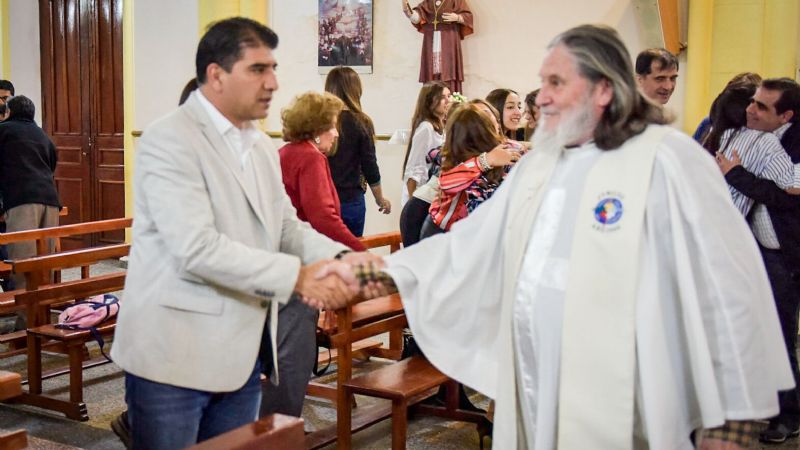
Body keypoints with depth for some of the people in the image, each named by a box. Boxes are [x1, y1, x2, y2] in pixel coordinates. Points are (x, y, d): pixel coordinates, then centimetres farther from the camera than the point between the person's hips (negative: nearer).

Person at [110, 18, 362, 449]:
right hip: (174, 354, -7)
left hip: (242, 353, 8)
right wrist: (297, 276, -26)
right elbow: (196, 247, -25)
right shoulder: (169, 140, -15)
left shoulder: (261, 146, 13)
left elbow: (286, 227, 12)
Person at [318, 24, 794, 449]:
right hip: (532, 402, 7)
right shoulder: (536, 166, 11)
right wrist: (370, 275, 7)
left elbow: (730, 293, -15)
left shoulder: (667, 162, -13)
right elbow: (466, 249, 14)